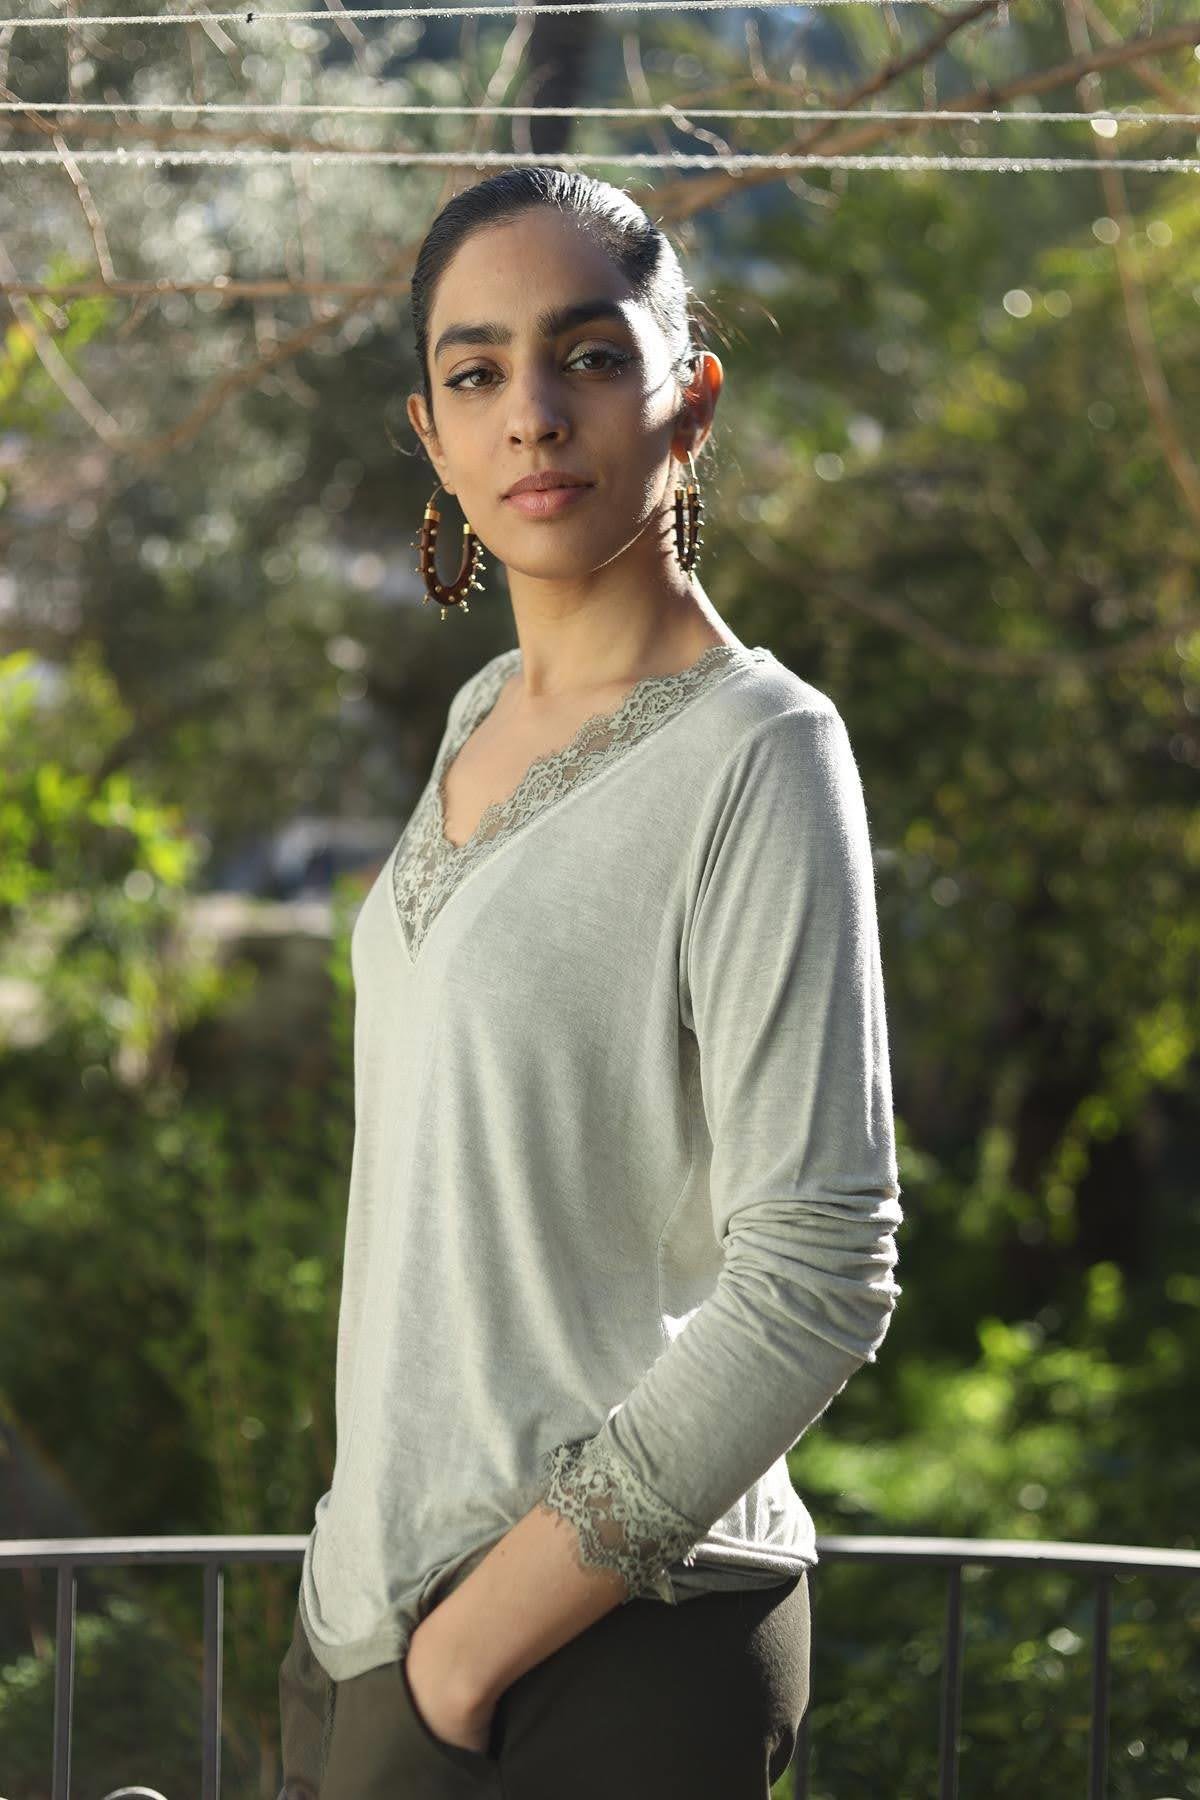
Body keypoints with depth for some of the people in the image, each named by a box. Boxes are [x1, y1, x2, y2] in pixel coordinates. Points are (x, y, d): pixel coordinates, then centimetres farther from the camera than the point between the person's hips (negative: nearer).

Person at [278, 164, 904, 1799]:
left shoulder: (757, 754, -13)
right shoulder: (484, 721, 10)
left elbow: (817, 1277, -19)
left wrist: (487, 1634, -17)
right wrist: (377, 1619, 13)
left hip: (598, 1662, -7)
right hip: (377, 1608, 7)